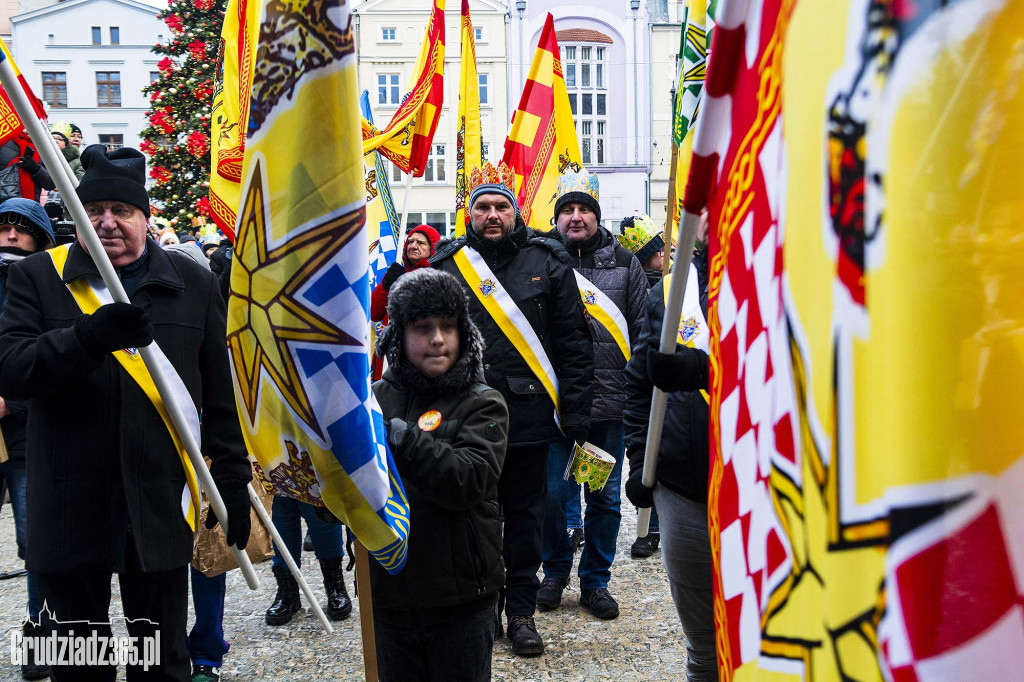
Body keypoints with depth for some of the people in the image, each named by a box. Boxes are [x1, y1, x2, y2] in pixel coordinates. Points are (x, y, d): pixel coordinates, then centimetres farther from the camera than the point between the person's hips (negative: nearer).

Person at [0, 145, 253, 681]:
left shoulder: (193, 284, 6)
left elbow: (223, 396, 7)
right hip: (69, 510, 0)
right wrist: (92, 337, -27)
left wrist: (232, 481, 3)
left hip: (162, 508, 0)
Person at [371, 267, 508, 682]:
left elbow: (468, 480, -21)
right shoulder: (378, 398, 3)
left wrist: (398, 434, -28)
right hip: (388, 591, 3)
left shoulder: (482, 404, -5)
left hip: (461, 599, -3)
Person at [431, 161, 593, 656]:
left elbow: (574, 343, 0)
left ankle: (521, 609, 26)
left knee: (525, 517, 11)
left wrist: (575, 412, -5)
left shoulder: (547, 262, 1)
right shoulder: (447, 266, 3)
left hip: (528, 416, 0)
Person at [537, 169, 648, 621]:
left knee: (605, 496, 10)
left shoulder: (624, 263, 8)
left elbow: (643, 329, 8)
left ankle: (595, 580, 26)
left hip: (610, 401, 2)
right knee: (553, 493, 5)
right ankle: (555, 572, 27)